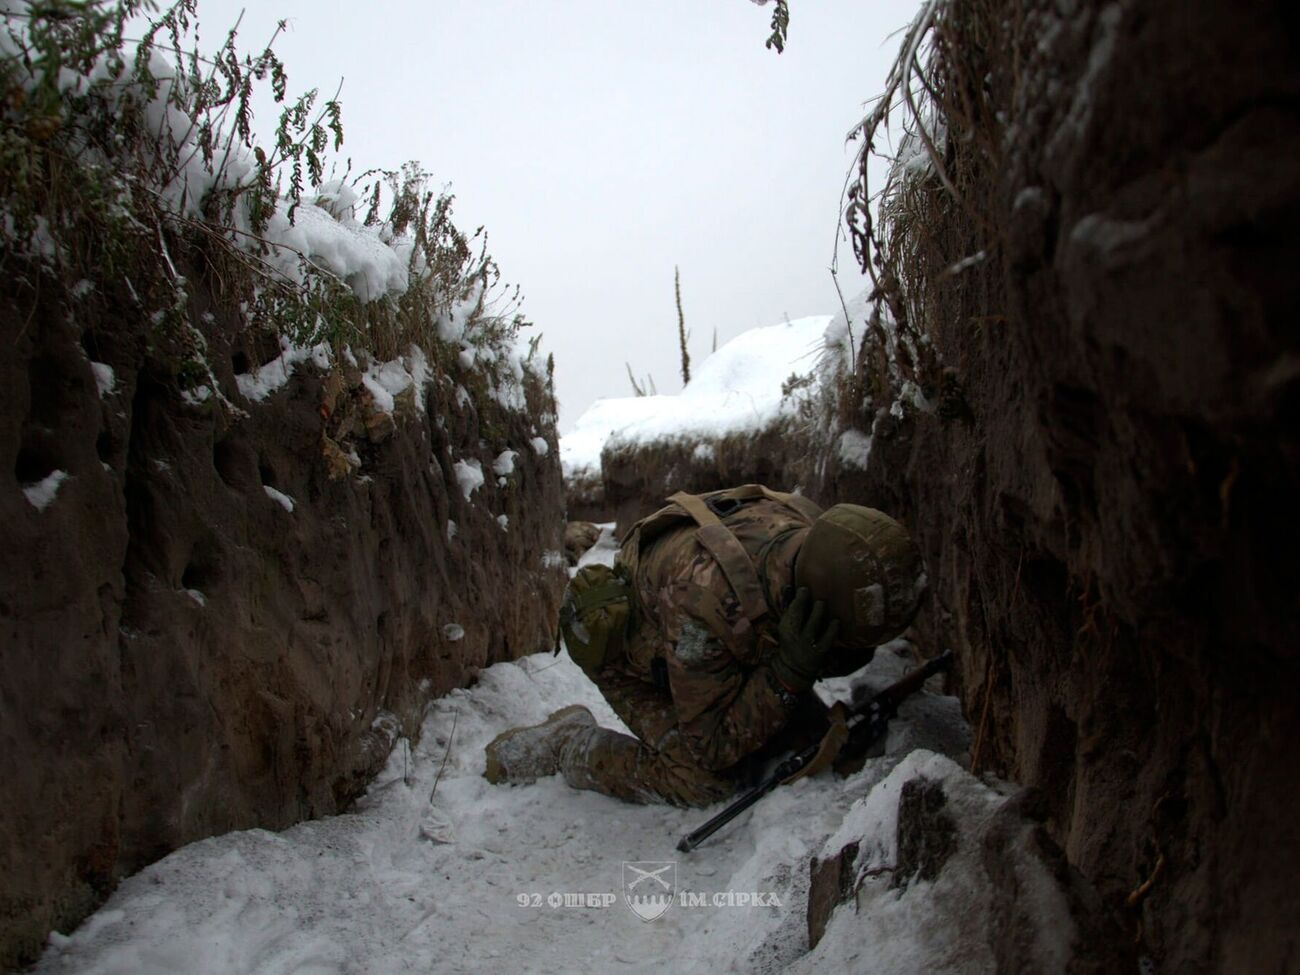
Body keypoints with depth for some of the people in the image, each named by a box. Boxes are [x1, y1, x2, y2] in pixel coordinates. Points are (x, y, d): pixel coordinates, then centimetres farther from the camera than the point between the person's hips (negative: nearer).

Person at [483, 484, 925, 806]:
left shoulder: (817, 540, -29)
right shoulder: (706, 603, -47)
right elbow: (715, 746, -31)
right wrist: (790, 672, -44)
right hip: (629, 650, -6)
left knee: (807, 733, 0)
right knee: (707, 782, -19)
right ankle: (565, 744, 0)